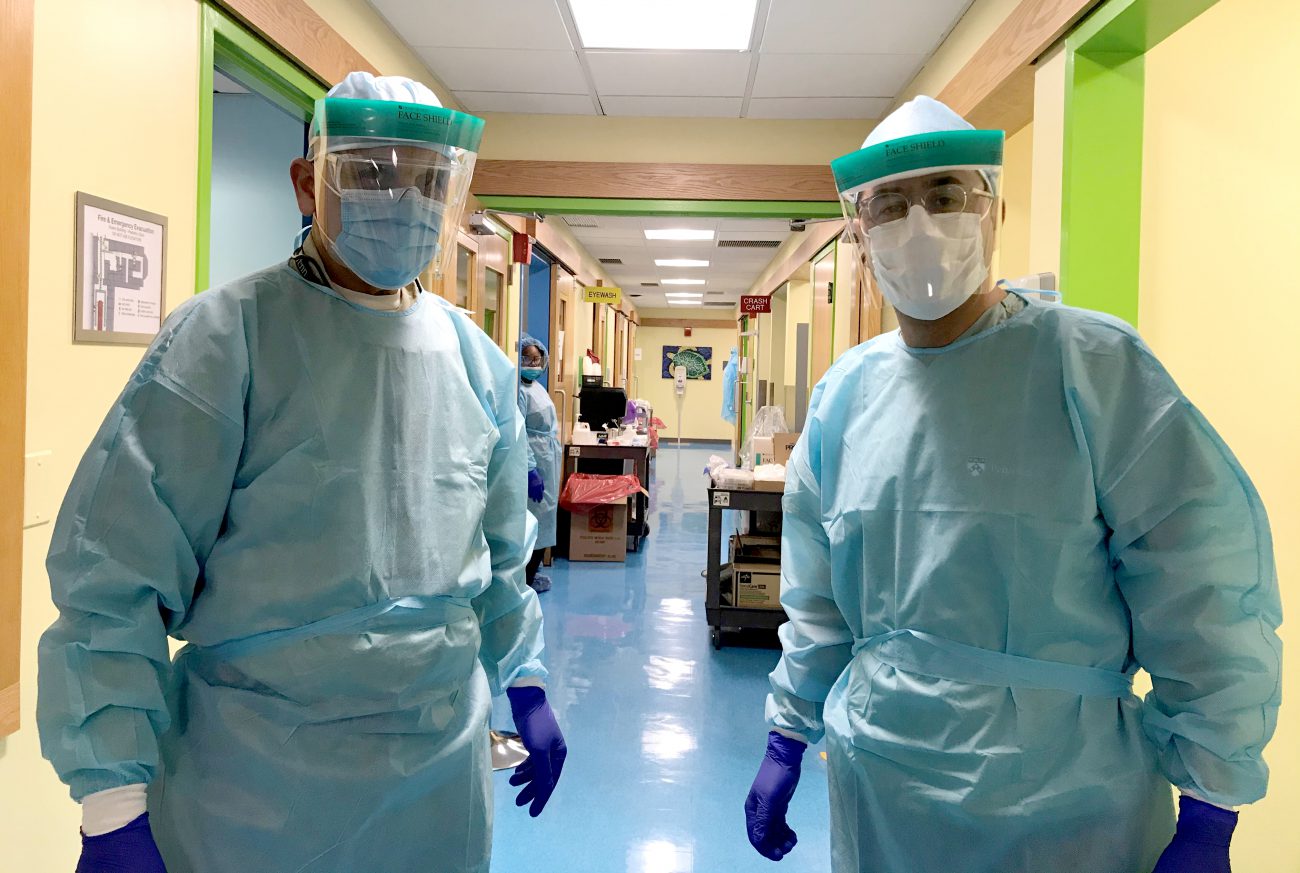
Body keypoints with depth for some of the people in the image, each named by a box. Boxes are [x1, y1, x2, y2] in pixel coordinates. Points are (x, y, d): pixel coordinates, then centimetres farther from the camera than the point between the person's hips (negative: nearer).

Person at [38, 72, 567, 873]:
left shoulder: (479, 364, 3)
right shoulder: (228, 339, -12)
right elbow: (114, 576, -14)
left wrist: (524, 683, 11)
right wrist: (115, 800, -16)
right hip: (253, 786, -4)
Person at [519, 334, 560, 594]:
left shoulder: (537, 386, 13)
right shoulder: (519, 390, -18)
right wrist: (531, 471, -26)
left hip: (547, 463, 10)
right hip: (534, 465, -10)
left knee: (543, 519, 16)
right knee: (536, 522, -2)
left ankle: (532, 570, 27)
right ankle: (528, 579, 8)